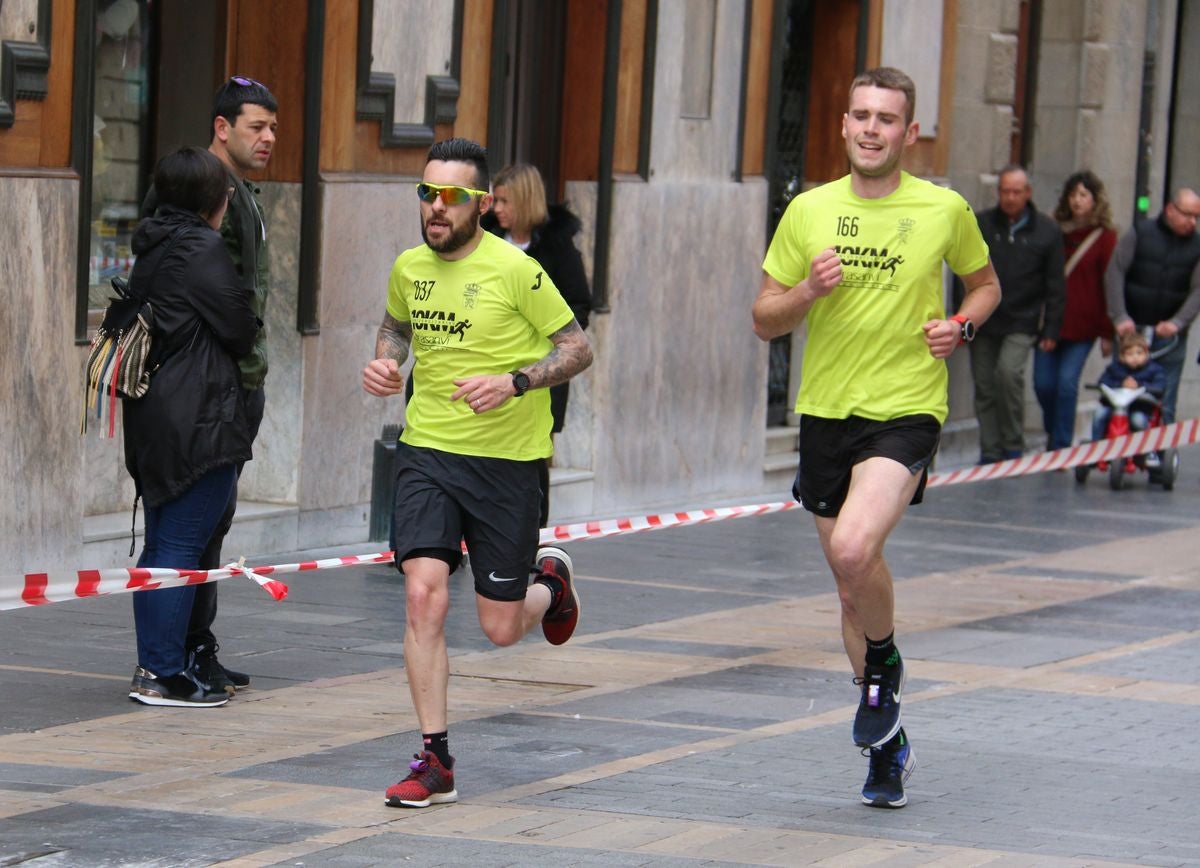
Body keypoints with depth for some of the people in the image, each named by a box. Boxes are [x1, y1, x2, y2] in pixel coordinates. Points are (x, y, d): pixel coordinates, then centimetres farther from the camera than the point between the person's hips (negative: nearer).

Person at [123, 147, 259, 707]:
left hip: (152, 417, 9)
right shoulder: (201, 249, -13)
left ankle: (152, 666, 17)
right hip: (200, 419, -9)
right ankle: (164, 673, -7)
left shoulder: (152, 248, 14)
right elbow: (240, 332, -11)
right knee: (182, 547, -7)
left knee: (161, 543, 13)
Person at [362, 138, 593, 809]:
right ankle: (436, 762, -7)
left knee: (501, 628, 4)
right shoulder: (410, 268, 3)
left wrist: (513, 382, -21)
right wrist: (385, 362, 3)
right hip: (427, 451, 3)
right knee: (424, 595, -15)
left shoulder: (515, 270, -12)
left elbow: (578, 349, -7)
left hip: (505, 458, -3)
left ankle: (549, 581, 42)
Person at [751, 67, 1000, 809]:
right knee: (853, 583, 11)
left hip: (907, 410, -4)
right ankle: (888, 746, 26)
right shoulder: (810, 211, 3)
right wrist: (809, 289, -12)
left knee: (855, 549, -27)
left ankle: (885, 665, 3)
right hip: (825, 410, 4)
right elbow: (765, 321, 8)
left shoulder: (945, 210, -2)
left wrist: (962, 325, -4)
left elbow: (985, 283, 17)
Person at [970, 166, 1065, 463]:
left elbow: (1055, 285, 6)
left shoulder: (1047, 232, 3)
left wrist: (1050, 329, 1)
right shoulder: (980, 225, 4)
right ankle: (990, 452, 11)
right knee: (984, 386, 2)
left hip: (1022, 323, -2)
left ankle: (1013, 446, -7)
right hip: (984, 321, 2)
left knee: (1009, 371, -21)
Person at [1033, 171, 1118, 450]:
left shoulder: (1105, 237, 0)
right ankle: (1053, 434, 26)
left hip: (1082, 324, -3)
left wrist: (1107, 332, -1)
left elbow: (1109, 286, 0)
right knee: (1044, 383, 2)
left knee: (1067, 382, -10)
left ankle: (1061, 444, 0)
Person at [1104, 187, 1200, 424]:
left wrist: (1177, 322, -19)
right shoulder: (1139, 234, 1)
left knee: (1164, 407, 0)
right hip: (1132, 330, 0)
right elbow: (1114, 273, -3)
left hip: (1170, 335, 0)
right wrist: (1120, 317, -13)